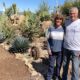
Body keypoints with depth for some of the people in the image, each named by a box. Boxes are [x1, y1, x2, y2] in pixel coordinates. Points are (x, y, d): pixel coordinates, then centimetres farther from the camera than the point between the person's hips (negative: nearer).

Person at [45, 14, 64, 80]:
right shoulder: (51, 28, -3)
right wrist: (49, 49, -3)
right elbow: (48, 39, 1)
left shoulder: (63, 29, -3)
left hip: (60, 50, 0)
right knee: (51, 65, 9)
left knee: (59, 64, 12)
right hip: (52, 50, 0)